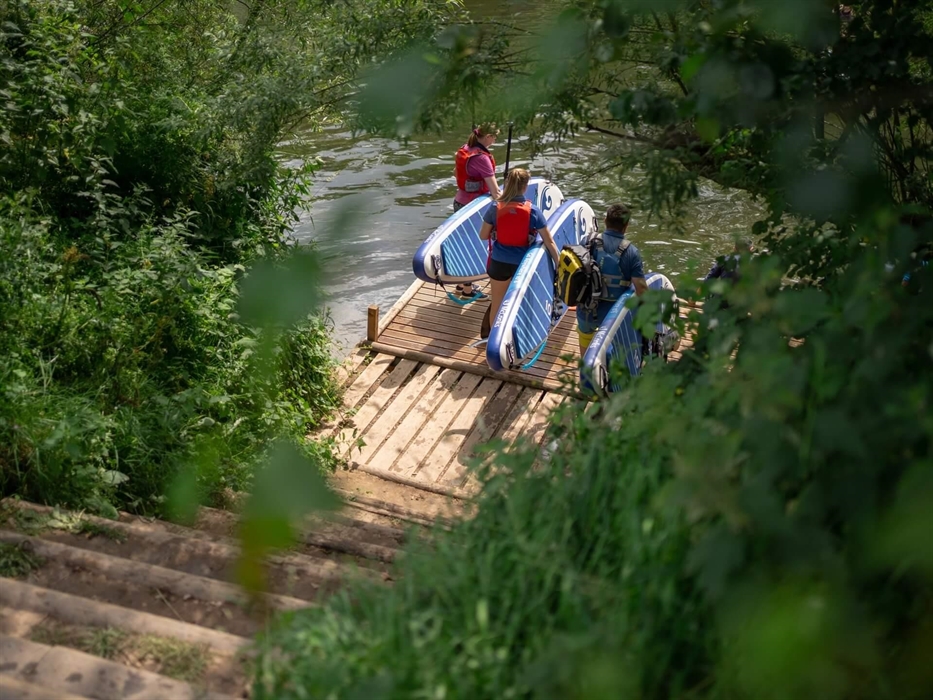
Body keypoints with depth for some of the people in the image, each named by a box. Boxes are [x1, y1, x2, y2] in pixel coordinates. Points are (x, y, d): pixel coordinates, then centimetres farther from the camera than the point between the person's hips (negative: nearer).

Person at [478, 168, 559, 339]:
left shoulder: (495, 207, -12)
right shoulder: (533, 211, -13)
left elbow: (483, 235, -1)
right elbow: (549, 242, -10)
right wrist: (558, 264, -2)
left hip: (499, 262, 1)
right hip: (523, 264, -1)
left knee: (496, 303, 18)